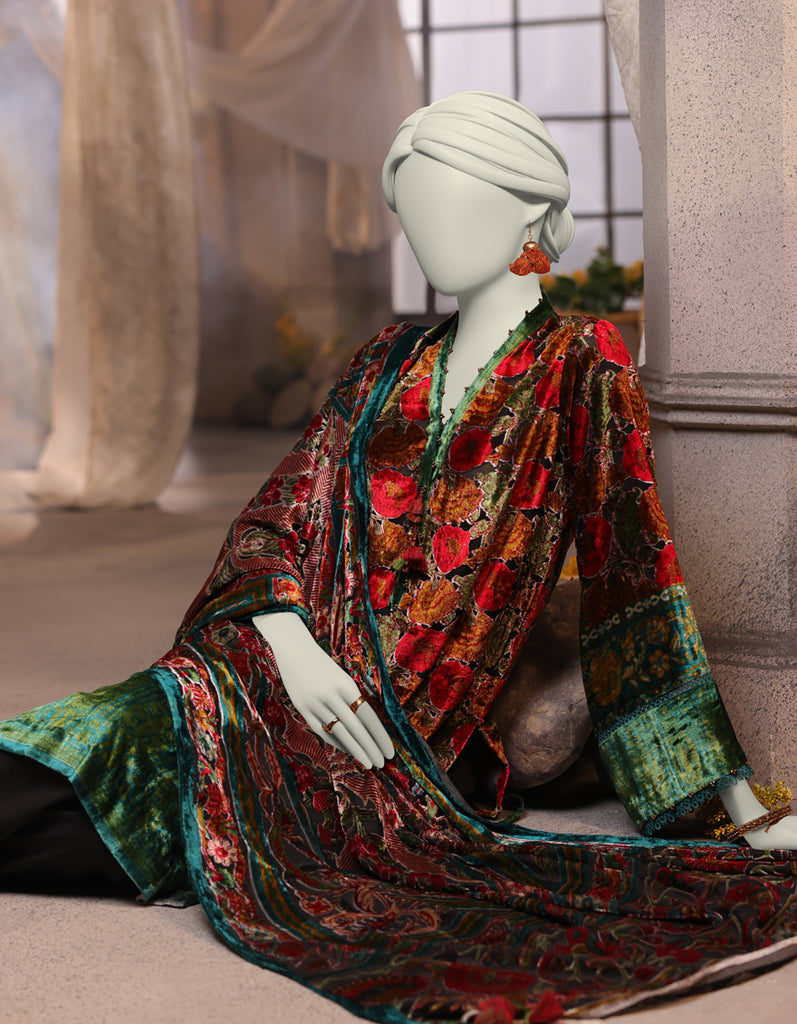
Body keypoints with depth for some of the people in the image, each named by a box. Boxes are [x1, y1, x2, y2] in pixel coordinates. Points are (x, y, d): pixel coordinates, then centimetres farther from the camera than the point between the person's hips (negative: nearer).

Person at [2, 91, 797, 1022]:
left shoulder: (580, 363, 3)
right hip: (291, 672, 5)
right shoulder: (390, 364, 18)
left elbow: (631, 570, -1)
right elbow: (277, 518, 15)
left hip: (407, 726, -5)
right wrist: (287, 640, -8)